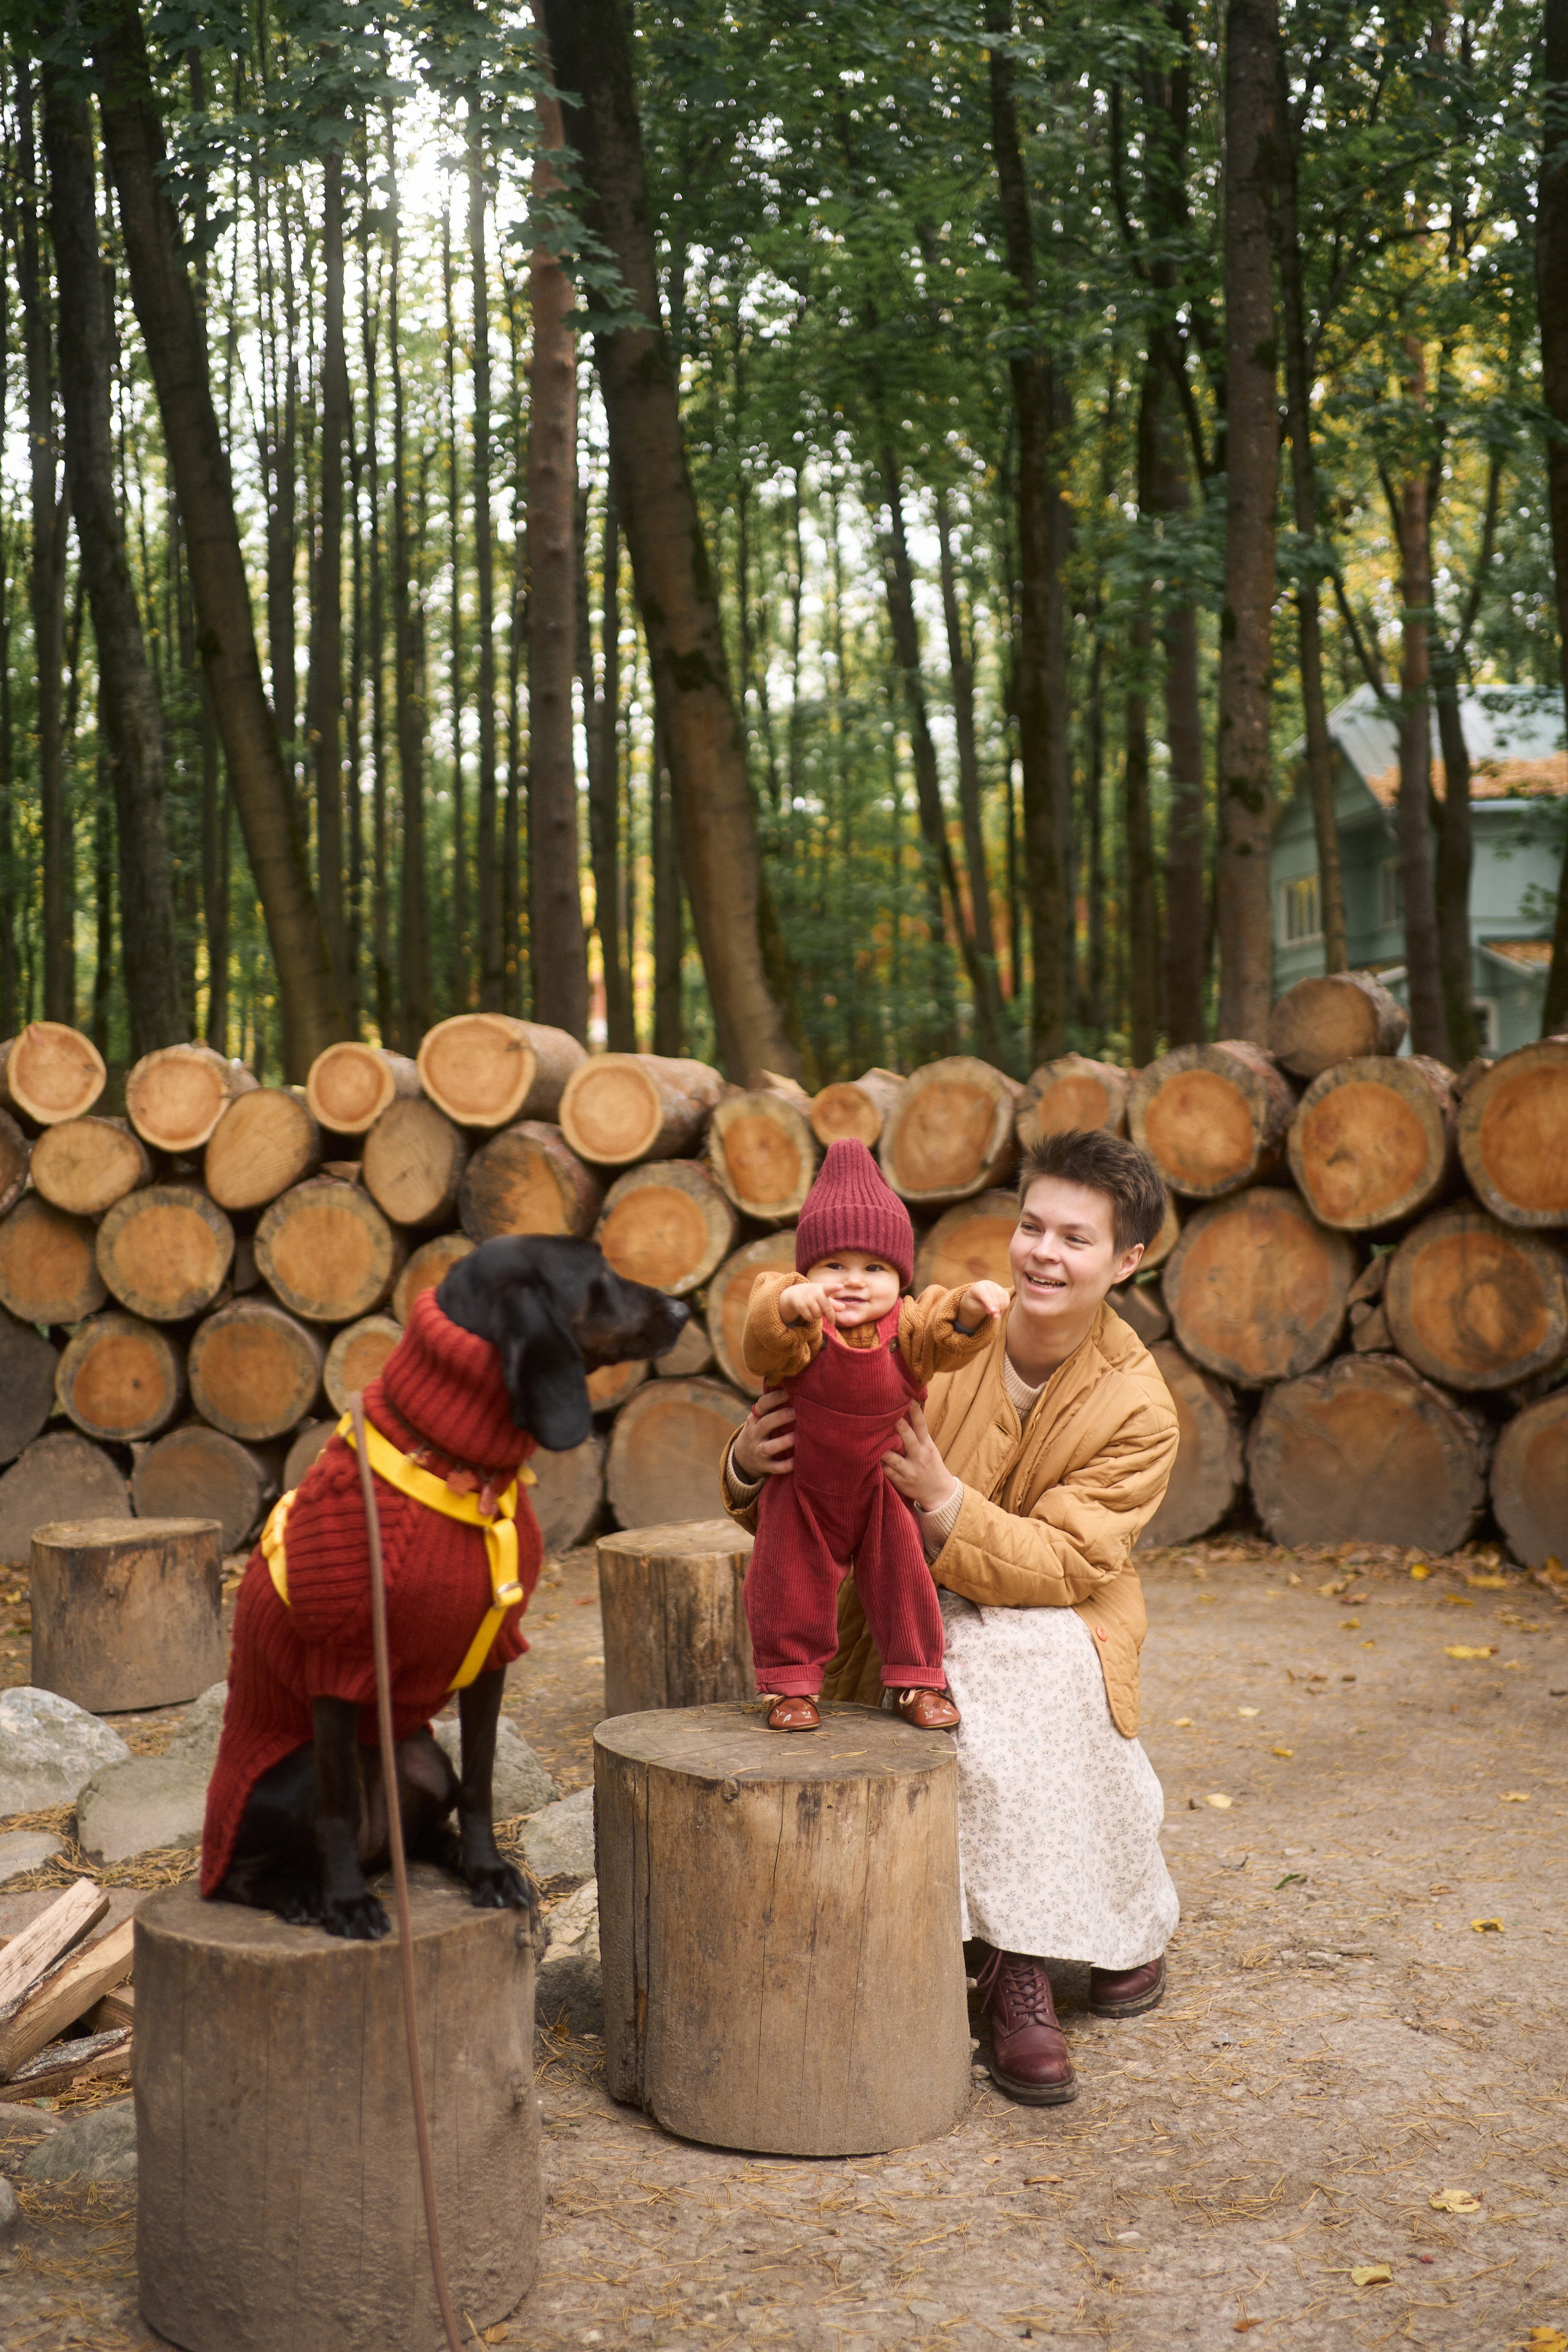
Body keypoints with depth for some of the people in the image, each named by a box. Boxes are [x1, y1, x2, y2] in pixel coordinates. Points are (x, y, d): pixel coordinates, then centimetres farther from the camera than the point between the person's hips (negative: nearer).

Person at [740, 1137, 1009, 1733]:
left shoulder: (905, 1329, -14)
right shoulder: (798, 1327, -21)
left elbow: (945, 1335, -31)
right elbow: (763, 1344, -42)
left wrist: (973, 1306, -53)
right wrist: (788, 1305, -64)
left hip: (882, 1491, 2)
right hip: (802, 1493, -1)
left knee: (902, 1581, 7)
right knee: (791, 1588, 5)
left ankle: (917, 1679, 24)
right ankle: (790, 1683, 21)